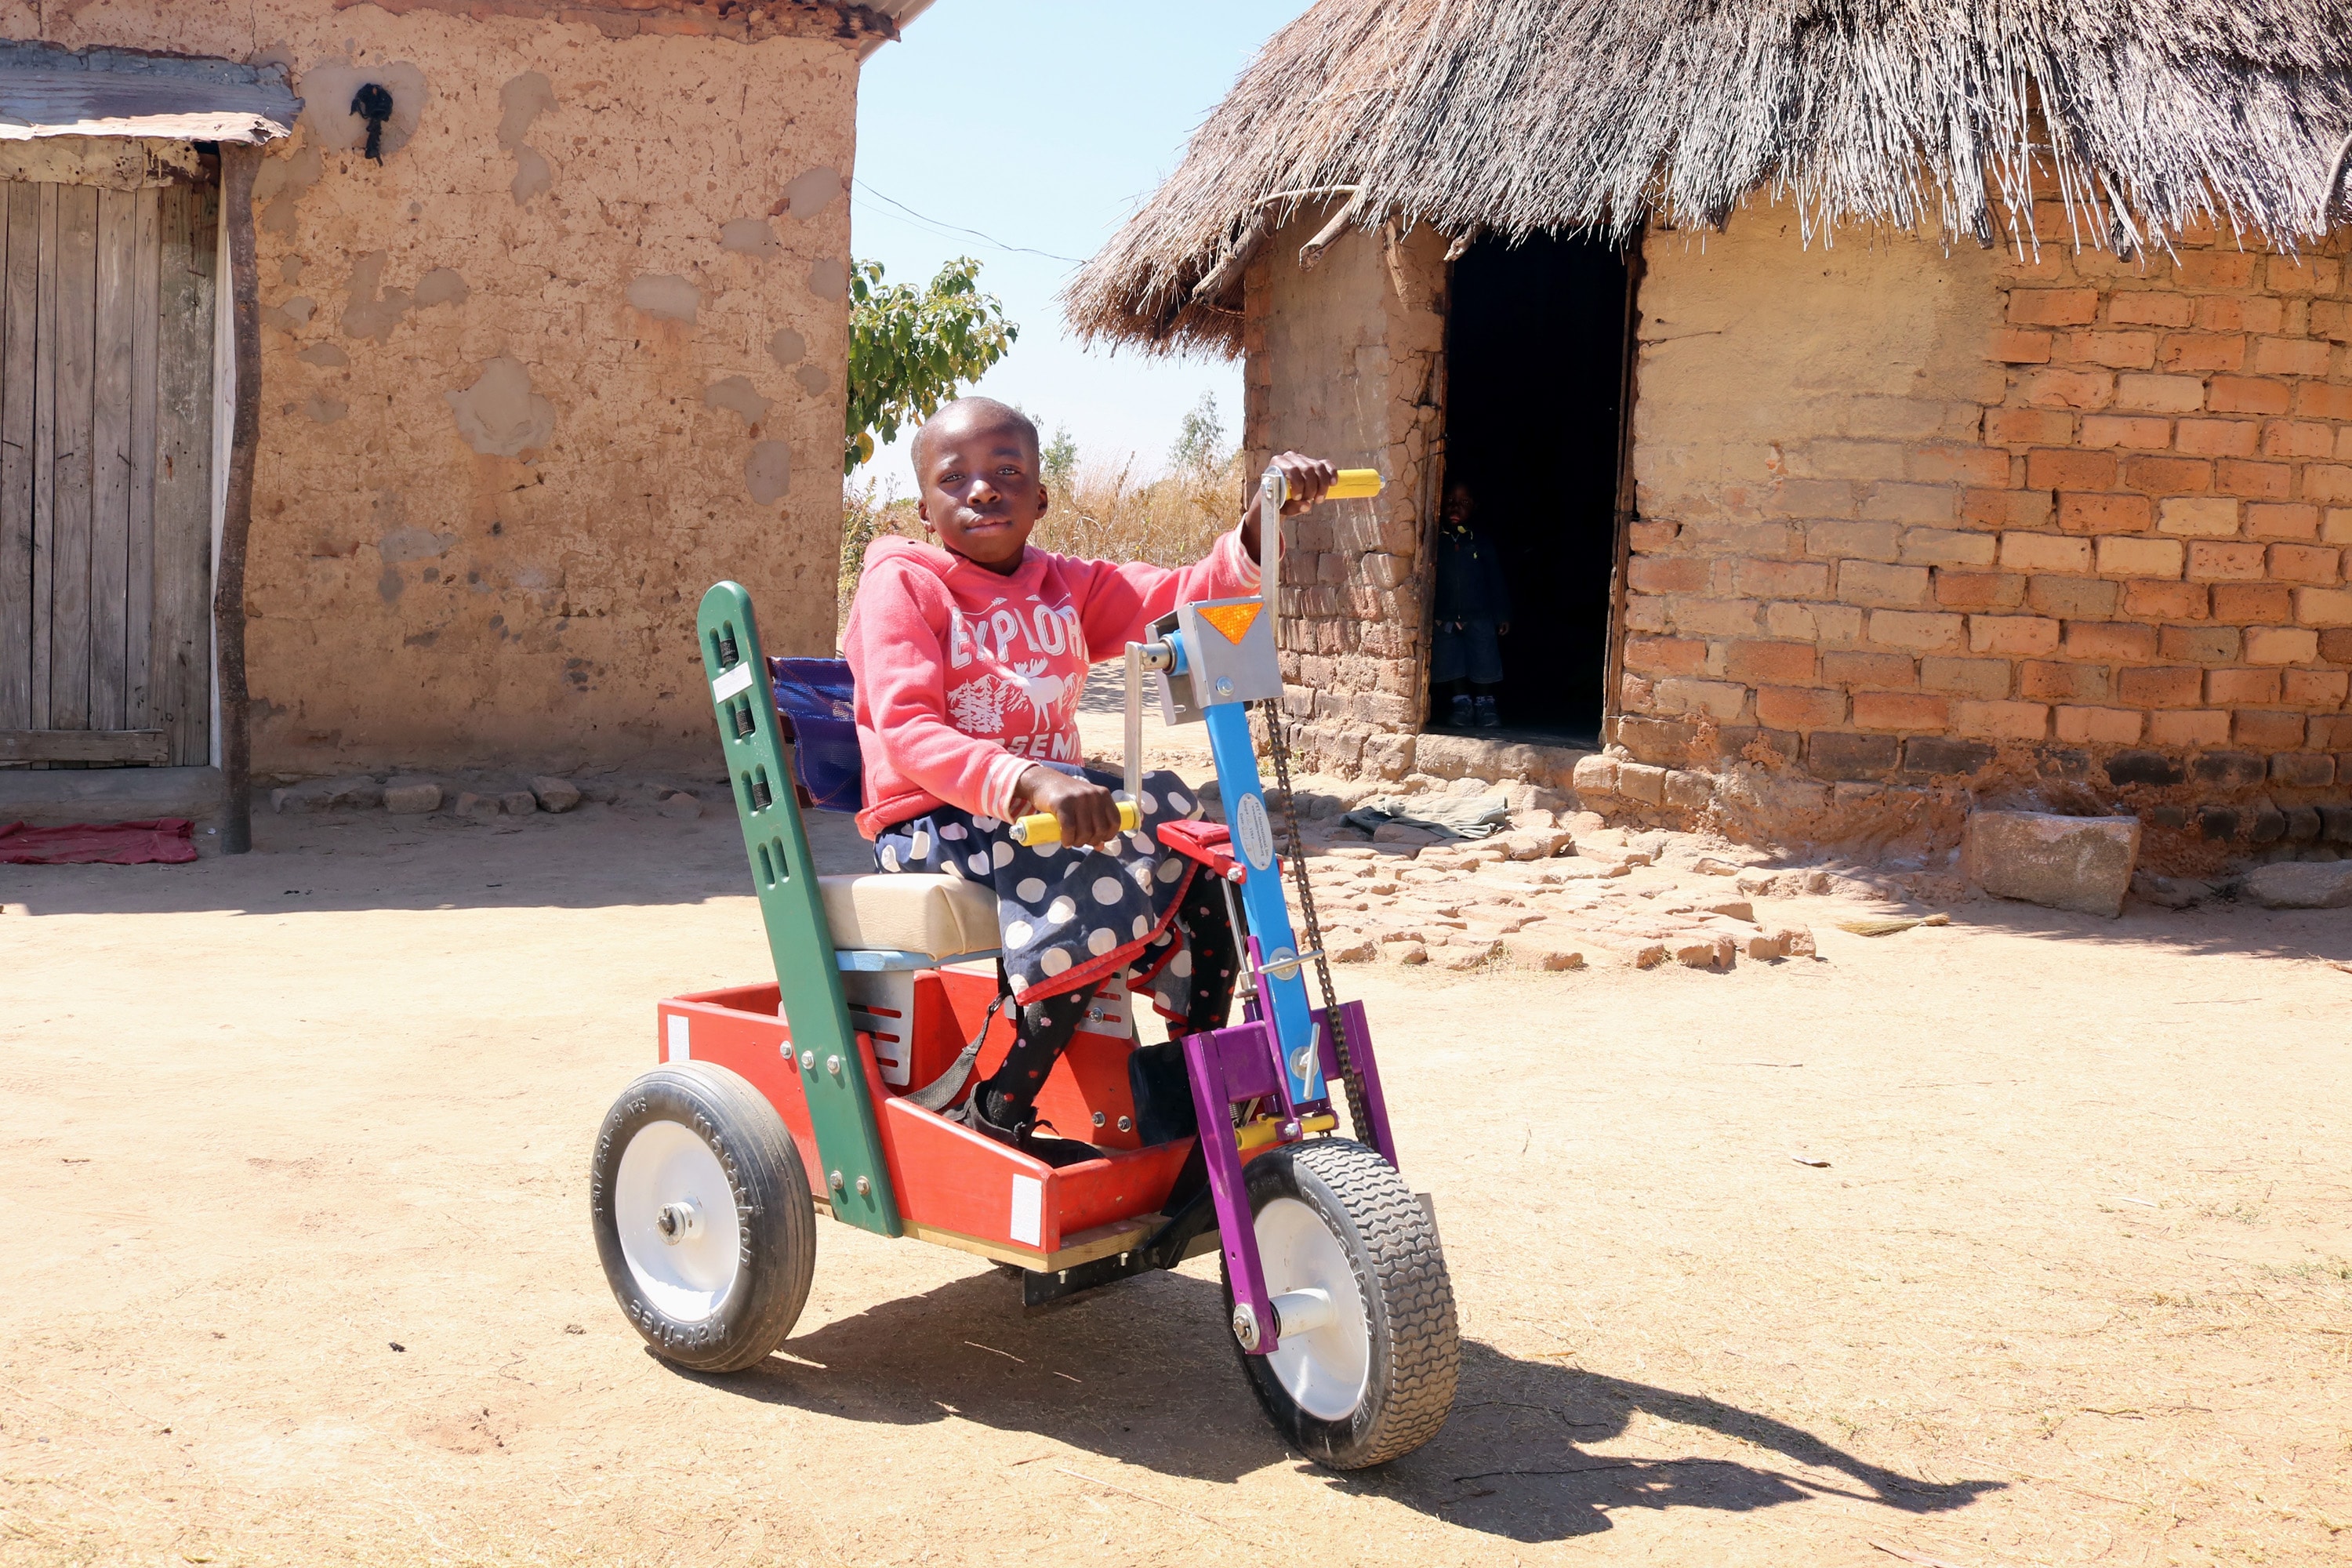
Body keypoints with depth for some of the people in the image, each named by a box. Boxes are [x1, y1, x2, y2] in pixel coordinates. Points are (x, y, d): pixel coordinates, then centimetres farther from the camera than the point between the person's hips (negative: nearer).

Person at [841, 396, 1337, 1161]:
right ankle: (997, 1115, -18)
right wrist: (1026, 782, -37)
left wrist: (1264, 522, -19)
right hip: (934, 824, -6)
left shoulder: (1065, 587, 12)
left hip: (1040, 813, 6)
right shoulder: (900, 582, -6)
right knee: (1108, 881, -30)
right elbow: (905, 733, -20)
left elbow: (1187, 596, 0)